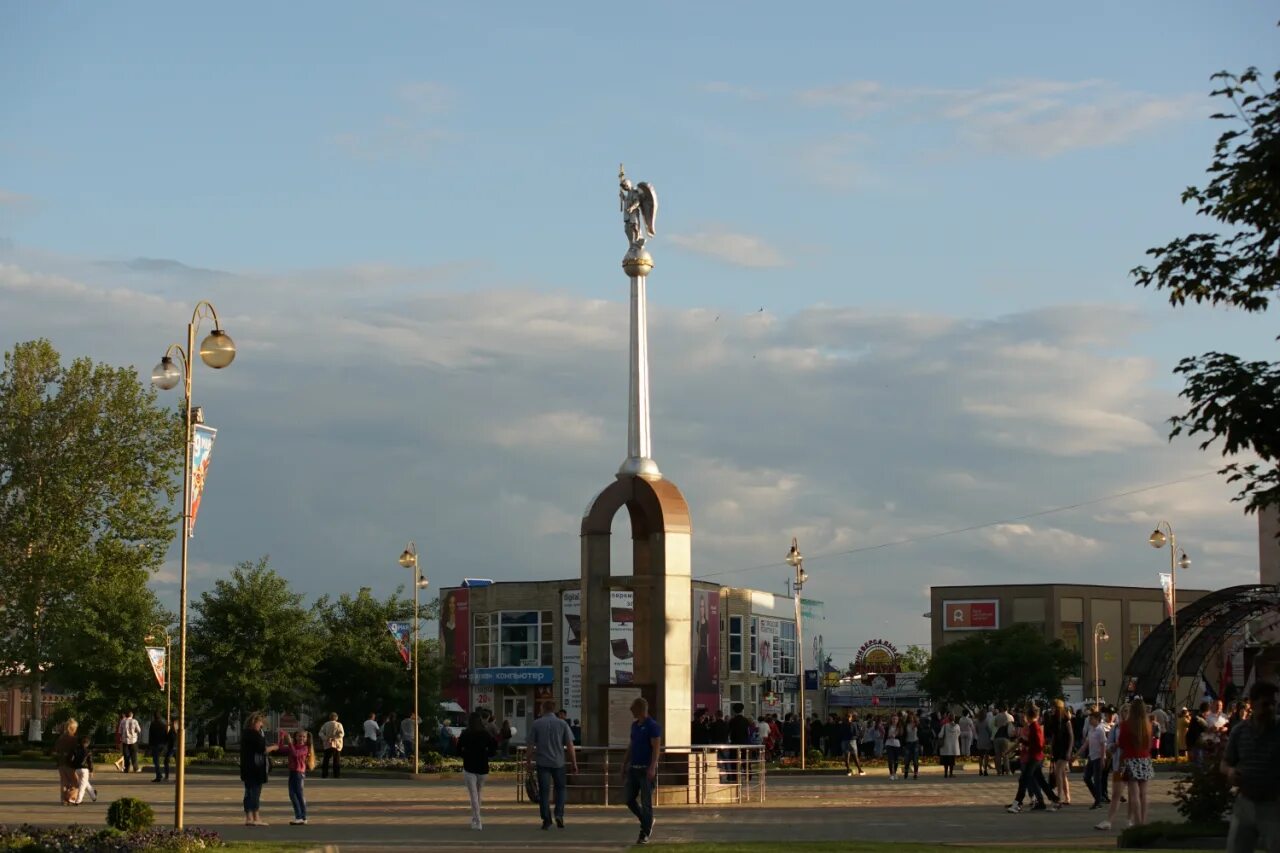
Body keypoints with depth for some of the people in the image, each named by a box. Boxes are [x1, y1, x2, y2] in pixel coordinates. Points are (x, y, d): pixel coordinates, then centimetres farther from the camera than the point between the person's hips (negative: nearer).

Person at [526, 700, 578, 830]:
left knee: (544, 791, 3)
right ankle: (559, 814, -2)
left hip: (542, 762, -1)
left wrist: (529, 761, 9)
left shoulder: (536, 724, 0)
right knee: (560, 789, 15)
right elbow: (570, 746, -1)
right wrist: (574, 763, 4)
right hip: (558, 762, 1)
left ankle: (546, 820, 0)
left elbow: (531, 746, -1)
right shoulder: (562, 724, 1)